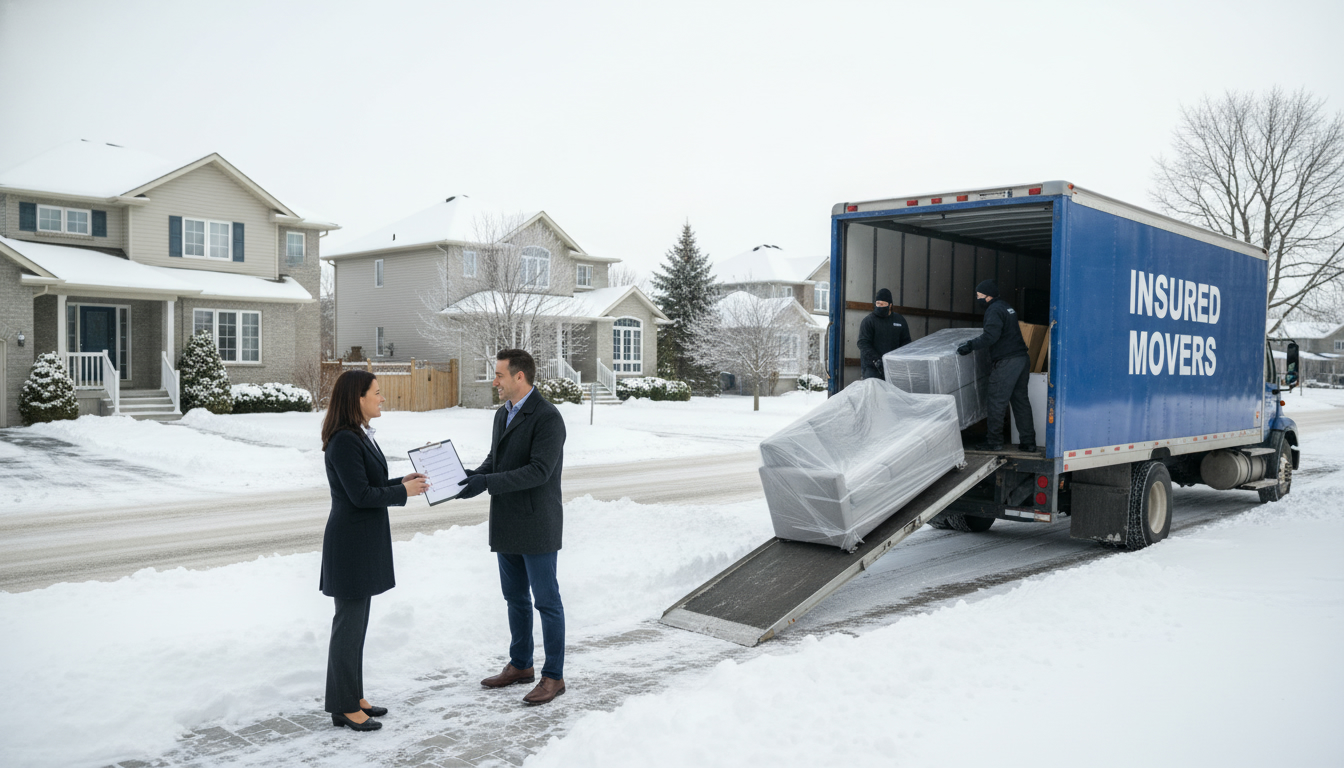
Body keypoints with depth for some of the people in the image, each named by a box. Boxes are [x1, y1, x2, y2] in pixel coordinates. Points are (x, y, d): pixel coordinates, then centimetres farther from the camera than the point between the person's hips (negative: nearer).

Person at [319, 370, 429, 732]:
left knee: (357, 623, 16)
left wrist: (403, 482, 5)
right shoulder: (344, 440, -20)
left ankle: (354, 695, 27)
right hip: (350, 543, -10)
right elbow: (360, 495, -21)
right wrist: (404, 491, -12)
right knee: (349, 624, 0)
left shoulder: (361, 435, 10)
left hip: (365, 541, 10)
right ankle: (344, 707, 12)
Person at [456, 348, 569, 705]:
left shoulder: (547, 417, -17)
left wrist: (487, 483, -26)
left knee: (547, 601, 2)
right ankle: (520, 665, 31)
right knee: (515, 599, 17)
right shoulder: (503, 414, 11)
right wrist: (474, 475, -2)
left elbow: (539, 471, -24)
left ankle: (553, 676, 12)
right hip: (506, 525, 9)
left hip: (537, 526, -8)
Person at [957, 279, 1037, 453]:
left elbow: (990, 337, -22)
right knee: (1021, 400, 13)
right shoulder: (1006, 307, 19)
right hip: (1022, 359, 10)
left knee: (997, 402, -2)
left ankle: (994, 441, 3)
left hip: (1005, 362, -10)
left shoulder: (994, 310, -11)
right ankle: (1028, 441, 15)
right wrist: (972, 343, 23)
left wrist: (970, 346, -14)